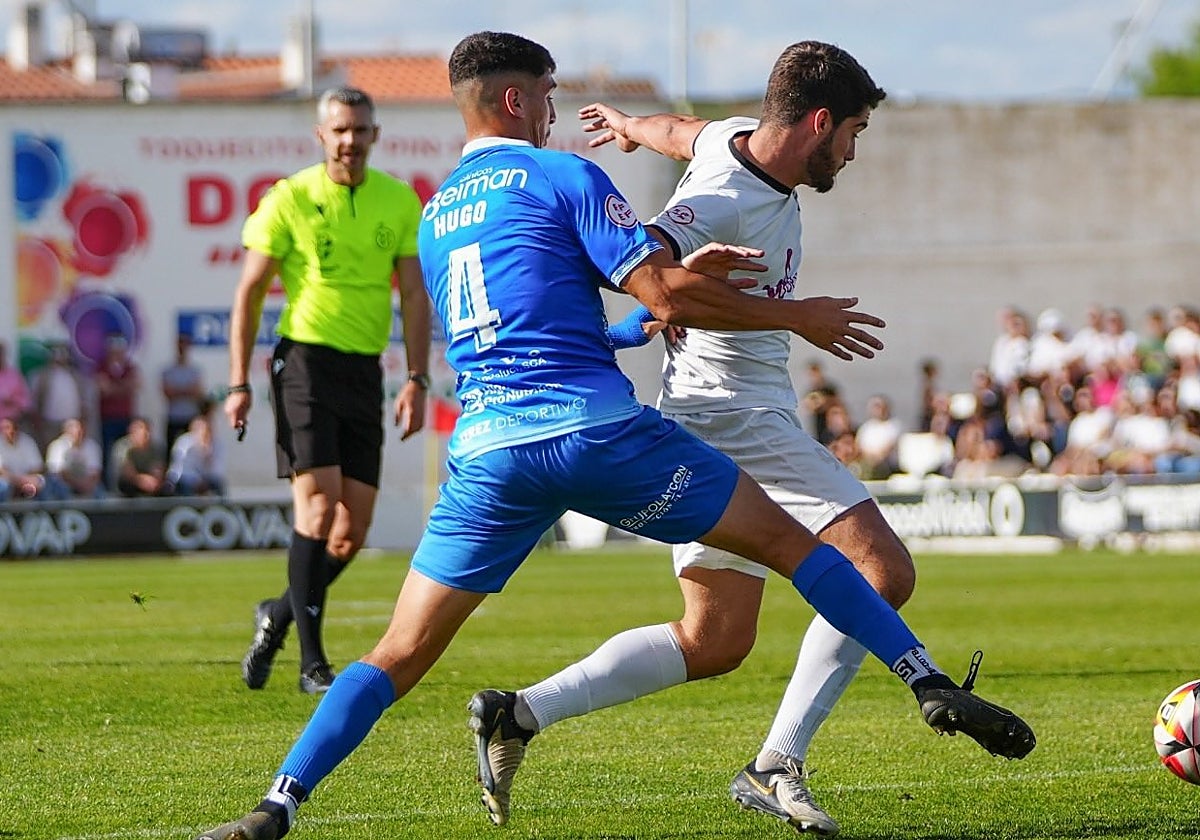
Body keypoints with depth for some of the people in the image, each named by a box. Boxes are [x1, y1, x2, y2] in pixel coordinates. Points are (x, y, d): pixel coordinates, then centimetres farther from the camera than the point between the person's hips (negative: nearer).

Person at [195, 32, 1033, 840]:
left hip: (486, 450, 4)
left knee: (401, 654, 5)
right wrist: (794, 315, 8)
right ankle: (933, 687, 2)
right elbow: (665, 294, -3)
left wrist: (683, 277, 25)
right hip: (595, 427, -4)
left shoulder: (432, 216, 23)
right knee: (786, 540, 8)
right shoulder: (565, 176, 4)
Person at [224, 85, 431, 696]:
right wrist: (239, 383, -3)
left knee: (353, 531, 2)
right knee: (319, 503, -16)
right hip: (306, 358, -4)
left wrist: (417, 380, -4)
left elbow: (414, 295, 6)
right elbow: (250, 291, 1)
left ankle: (279, 614, 28)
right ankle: (312, 661, -11)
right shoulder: (289, 199, -2)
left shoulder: (400, 202, 7)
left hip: (366, 371, 4)